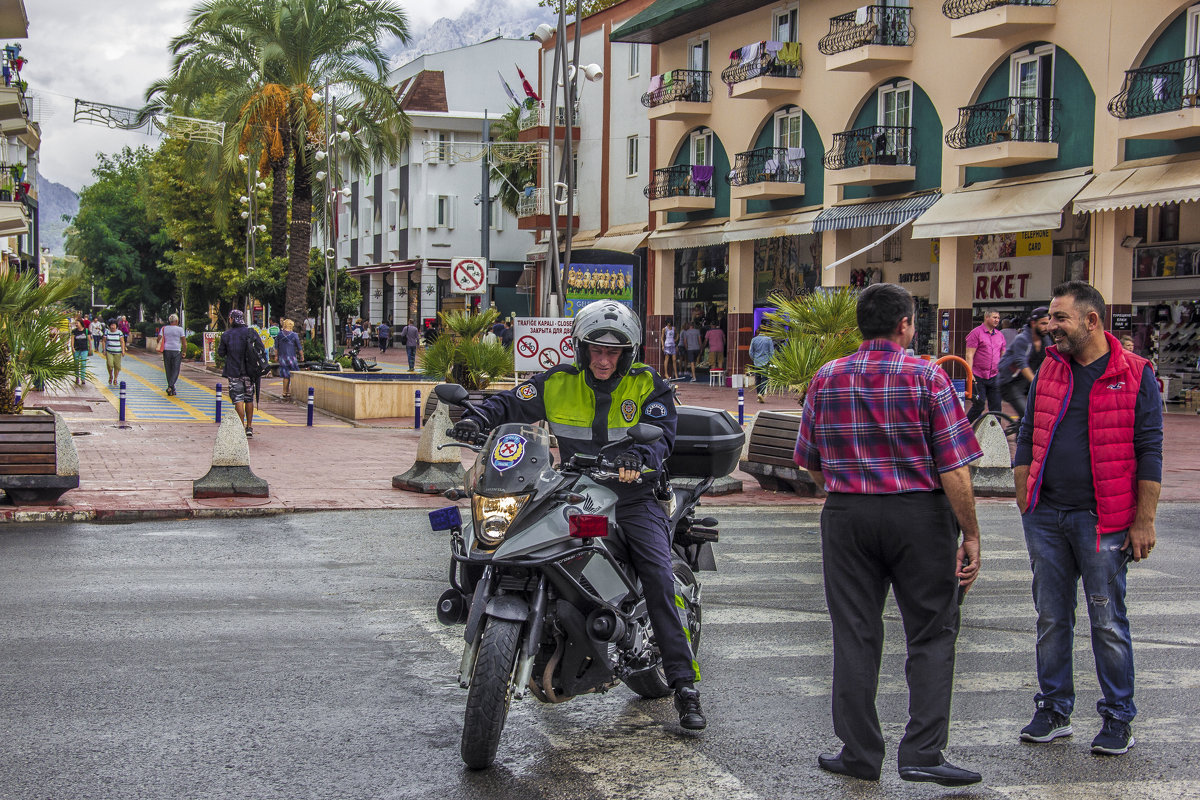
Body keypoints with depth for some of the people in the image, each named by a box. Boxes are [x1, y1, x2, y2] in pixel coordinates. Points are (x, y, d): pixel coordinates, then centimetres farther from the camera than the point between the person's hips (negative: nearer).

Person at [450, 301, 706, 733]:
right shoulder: (559, 382, 3)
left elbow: (661, 432, -14)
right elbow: (512, 403, 5)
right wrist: (478, 417, -16)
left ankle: (685, 684, -13)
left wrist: (639, 456, -36)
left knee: (659, 579, -17)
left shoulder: (648, 385, -2)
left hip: (633, 497, -2)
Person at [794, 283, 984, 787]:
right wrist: (971, 536, -6)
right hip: (920, 515, -3)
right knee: (931, 635, 6)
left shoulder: (826, 380, 4)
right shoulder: (927, 377, -7)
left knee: (855, 636, 9)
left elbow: (810, 464, 10)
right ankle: (922, 752, 1)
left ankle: (860, 754, 14)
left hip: (846, 515, 3)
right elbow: (954, 468, -12)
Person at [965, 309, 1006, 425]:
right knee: (979, 406, -6)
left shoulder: (1000, 335, 14)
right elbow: (969, 355, -10)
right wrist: (970, 375, -16)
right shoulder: (976, 333, -4)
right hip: (979, 377, -5)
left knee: (996, 407, 3)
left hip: (994, 377, 5)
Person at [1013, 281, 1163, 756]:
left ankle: (1117, 719, 13)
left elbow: (1149, 453, -4)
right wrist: (1025, 504, 7)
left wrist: (1143, 521, -8)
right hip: (1046, 516, 4)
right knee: (1051, 618, 10)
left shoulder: (1135, 375, -4)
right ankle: (1054, 710, 21)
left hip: (1102, 520, -4)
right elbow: (1027, 438, 13)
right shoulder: (1049, 370, 9)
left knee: (1108, 622, 2)